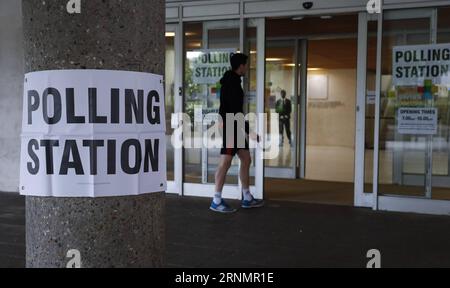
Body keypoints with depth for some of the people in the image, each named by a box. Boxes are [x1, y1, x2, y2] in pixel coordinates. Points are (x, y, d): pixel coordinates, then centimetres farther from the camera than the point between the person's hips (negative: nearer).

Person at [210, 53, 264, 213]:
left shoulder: (232, 81, 17)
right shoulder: (232, 84, -15)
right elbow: (236, 111, -21)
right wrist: (249, 131, -23)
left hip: (236, 128, 10)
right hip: (230, 127, -10)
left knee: (246, 160, 11)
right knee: (225, 162, -8)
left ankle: (247, 199, 17)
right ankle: (216, 202, -2)